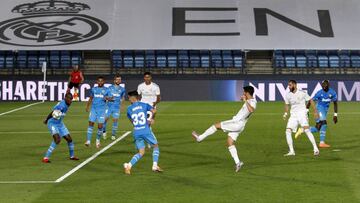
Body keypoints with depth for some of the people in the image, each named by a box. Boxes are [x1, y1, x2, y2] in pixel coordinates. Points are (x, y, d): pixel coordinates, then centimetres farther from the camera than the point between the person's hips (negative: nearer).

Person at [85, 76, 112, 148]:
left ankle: (98, 140, 18)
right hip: (93, 109, 2)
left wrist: (107, 98, -25)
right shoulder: (93, 89, 10)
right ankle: (88, 140, -6)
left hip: (102, 110, -1)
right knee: (91, 123, -7)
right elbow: (90, 98, 19)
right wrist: (87, 106, 13)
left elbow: (110, 98, -4)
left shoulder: (106, 90, 3)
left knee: (100, 125, -4)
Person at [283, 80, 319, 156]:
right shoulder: (288, 95, 6)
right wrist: (285, 114, 7)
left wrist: (315, 111, -1)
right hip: (293, 115, 5)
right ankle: (291, 151, -1)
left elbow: (310, 101, 1)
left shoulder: (302, 93, -7)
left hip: (302, 113, -5)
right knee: (288, 131, -9)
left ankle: (315, 149, -14)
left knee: (306, 130, -21)